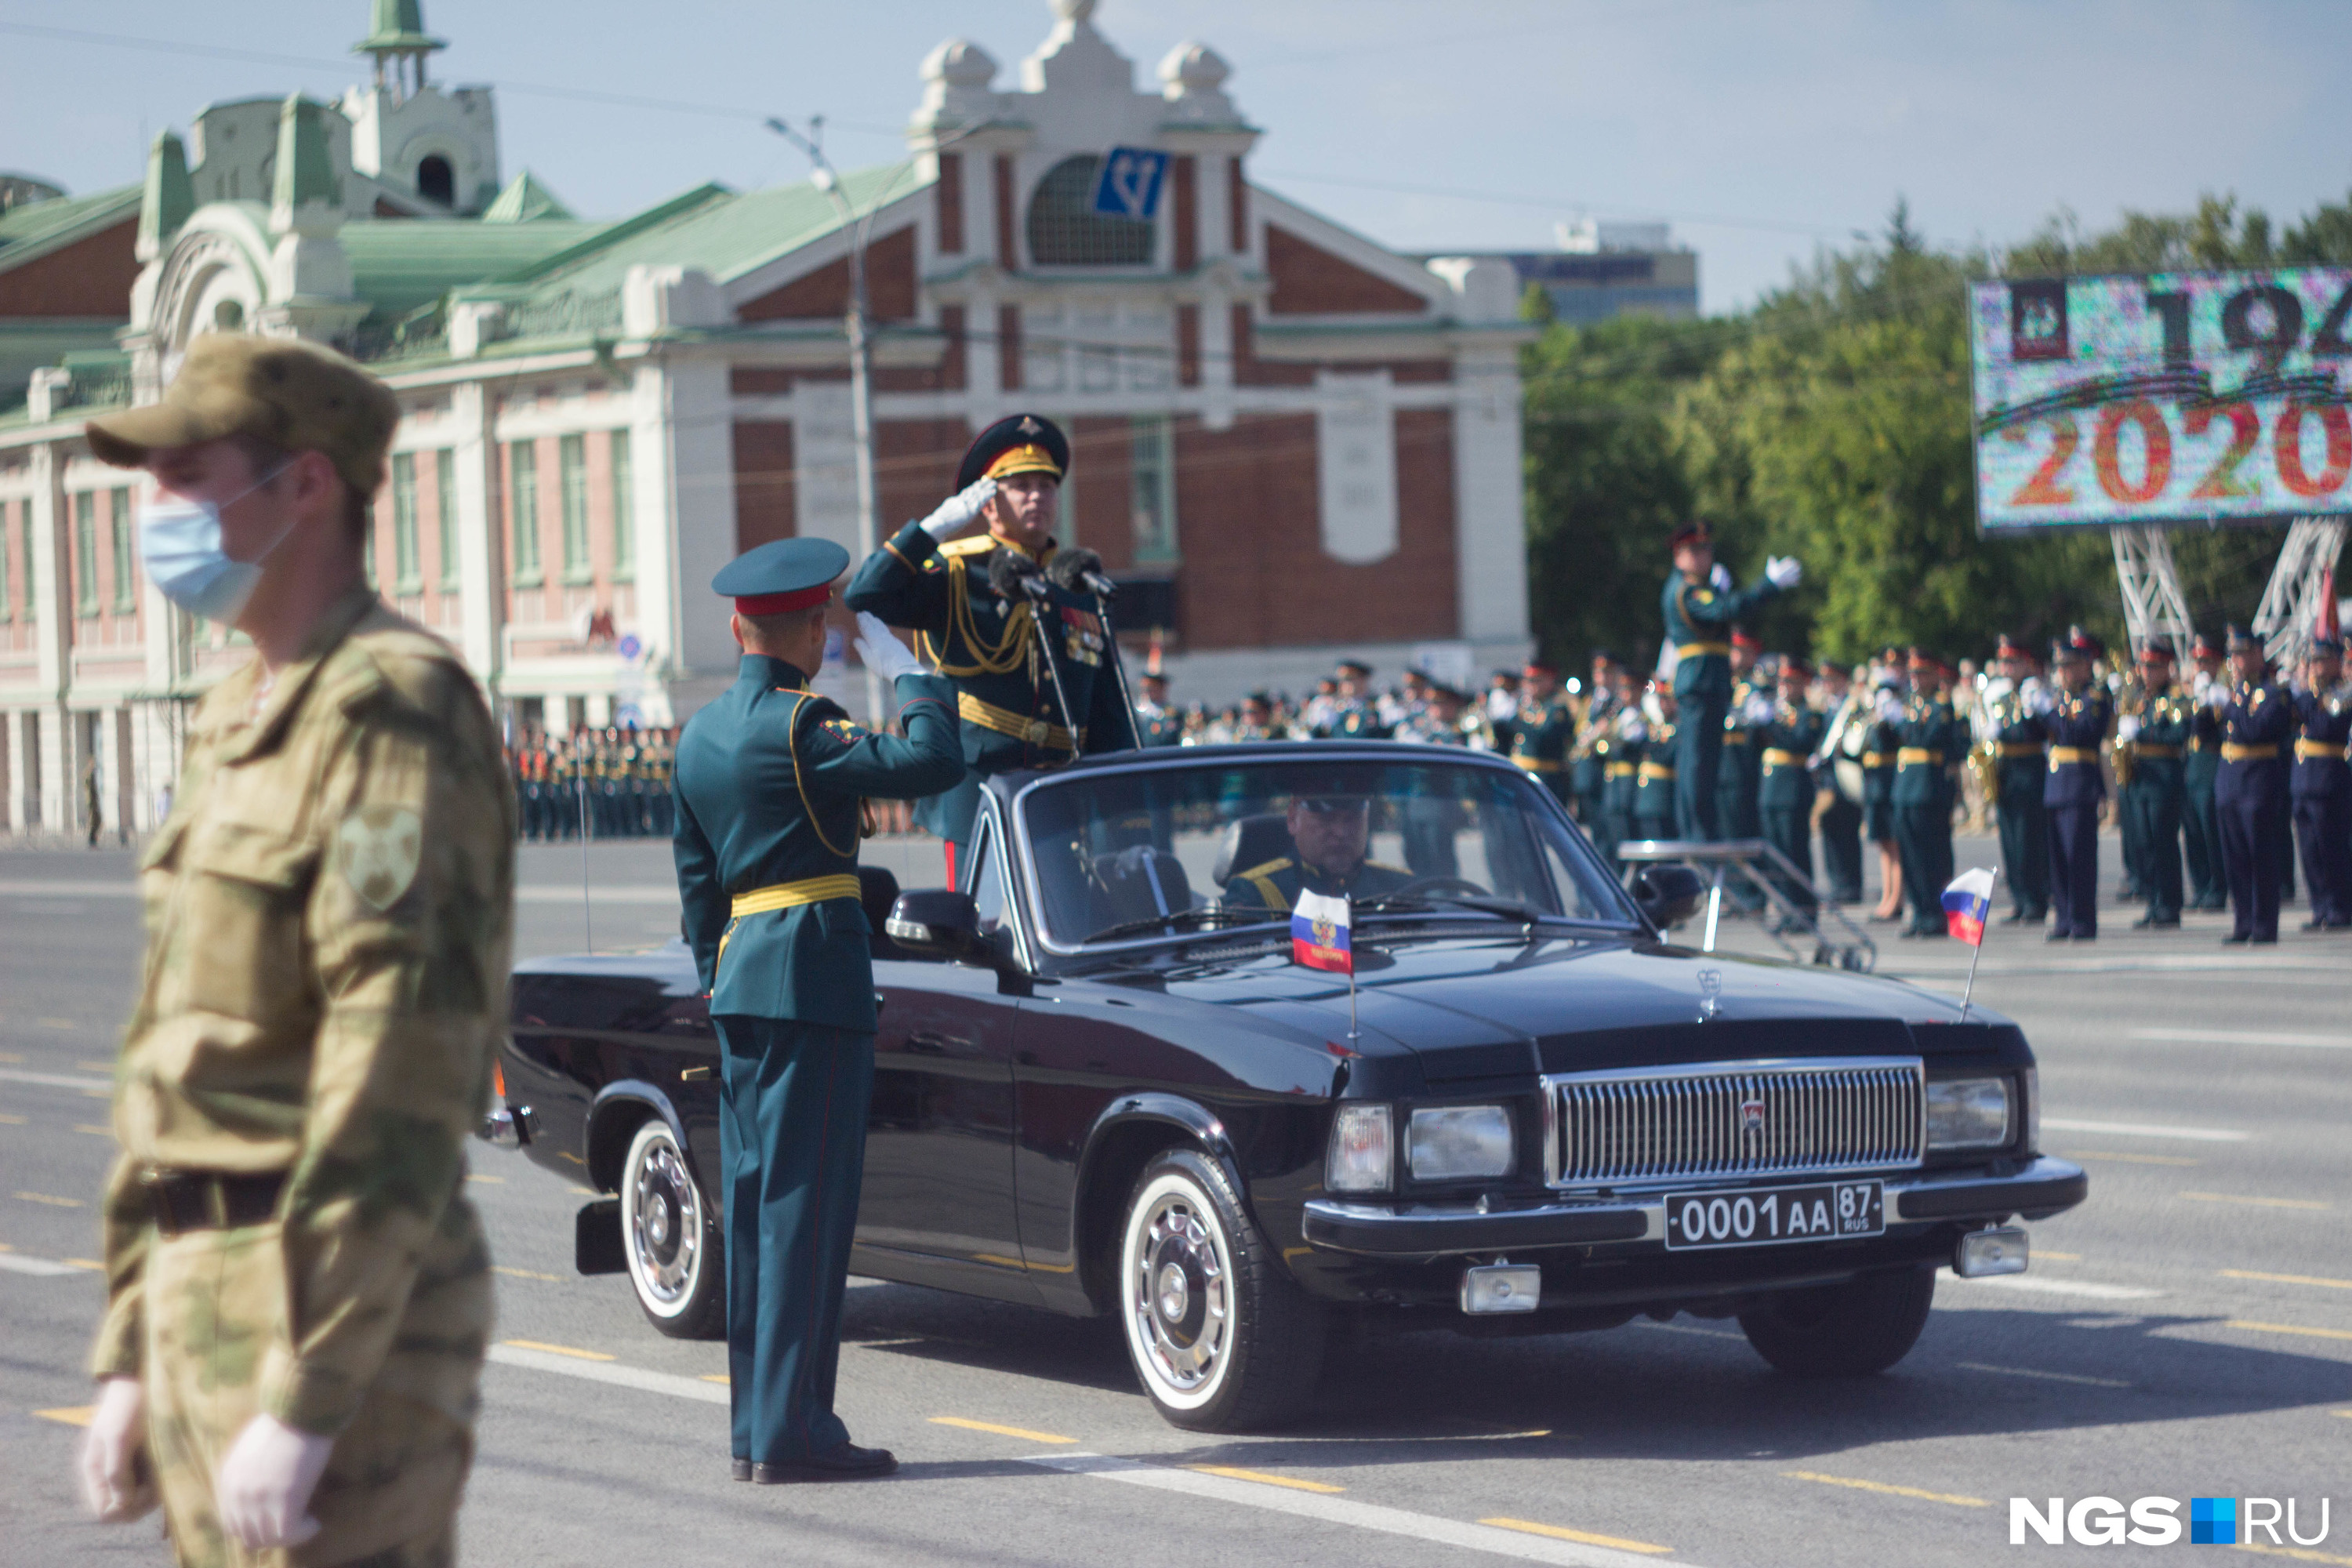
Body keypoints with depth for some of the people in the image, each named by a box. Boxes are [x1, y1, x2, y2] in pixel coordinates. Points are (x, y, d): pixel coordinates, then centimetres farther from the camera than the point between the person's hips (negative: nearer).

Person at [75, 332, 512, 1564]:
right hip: (214, 1298, 9)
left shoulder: (393, 708, -14)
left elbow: (403, 1078, -21)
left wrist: (302, 1404, -24)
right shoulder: (238, 724, 17)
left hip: (338, 1319, -9)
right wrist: (129, 1364, 18)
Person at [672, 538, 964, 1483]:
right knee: (805, 1205, -7)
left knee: (755, 1205, 10)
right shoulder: (798, 728, -13)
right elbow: (933, 763, -20)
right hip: (814, 978, -8)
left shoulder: (700, 736, 13)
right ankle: (791, 1431, -7)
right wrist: (906, 672, -4)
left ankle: (755, 1427, 13)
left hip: (740, 985, 9)